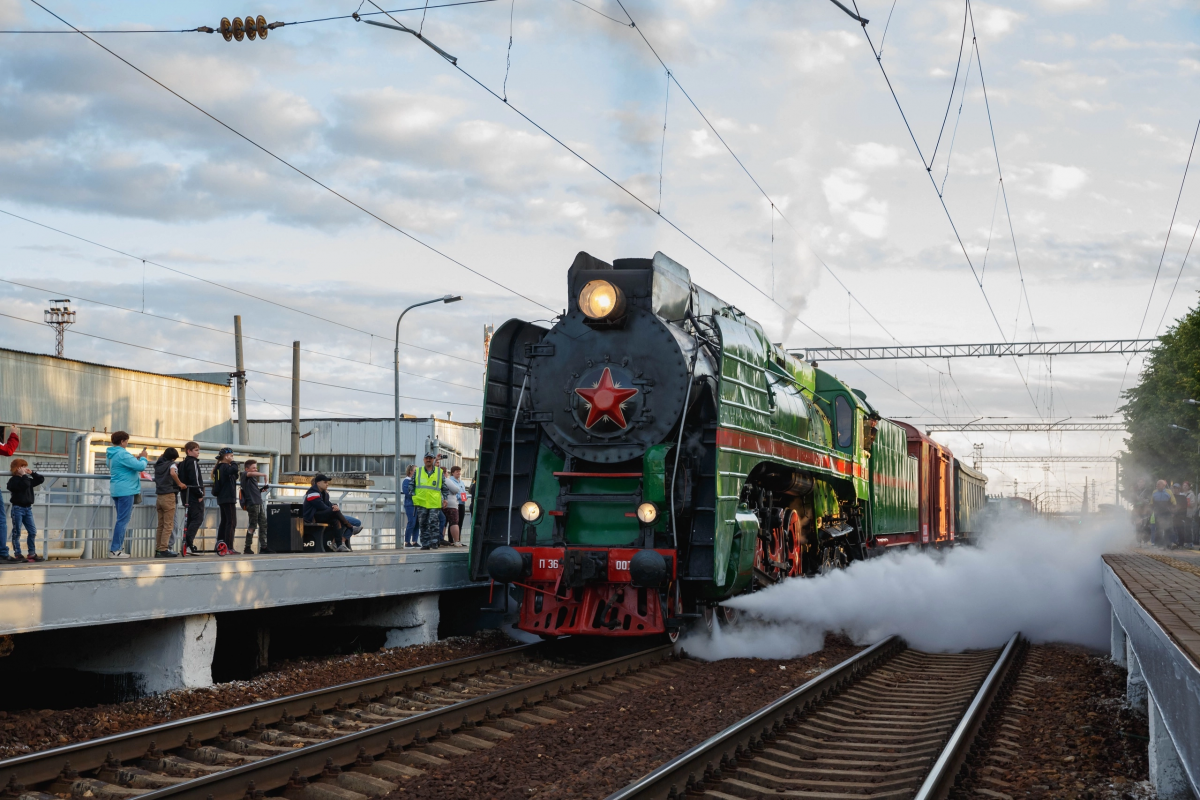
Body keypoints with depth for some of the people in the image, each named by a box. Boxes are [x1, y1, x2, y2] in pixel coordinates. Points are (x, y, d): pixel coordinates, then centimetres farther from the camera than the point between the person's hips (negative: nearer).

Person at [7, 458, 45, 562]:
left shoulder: (28, 479, 14)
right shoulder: (13, 480, -9)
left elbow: (41, 480, 18)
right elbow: (25, 485, -24)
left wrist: (32, 473, 10)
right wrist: (24, 475, -14)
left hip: (28, 508, 7)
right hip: (18, 508, -7)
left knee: (33, 531, 4)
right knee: (17, 532, -1)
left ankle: (32, 554, 10)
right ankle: (17, 554, 3)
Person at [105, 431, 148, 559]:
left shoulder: (111, 454, 14)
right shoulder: (122, 454, -16)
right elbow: (140, 467, -19)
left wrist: (136, 458, 9)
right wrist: (143, 458, 1)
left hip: (117, 490, 10)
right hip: (125, 490, -10)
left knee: (122, 519, 16)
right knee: (123, 520, -7)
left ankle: (118, 547, 17)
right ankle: (115, 550, -8)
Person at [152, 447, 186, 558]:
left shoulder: (158, 465, 14)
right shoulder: (172, 464, -4)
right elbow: (173, 473, -25)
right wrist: (180, 484, -16)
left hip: (159, 496, 7)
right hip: (168, 496, -7)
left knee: (161, 525, 12)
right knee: (168, 525, -4)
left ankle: (158, 550, 10)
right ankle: (164, 550, -9)